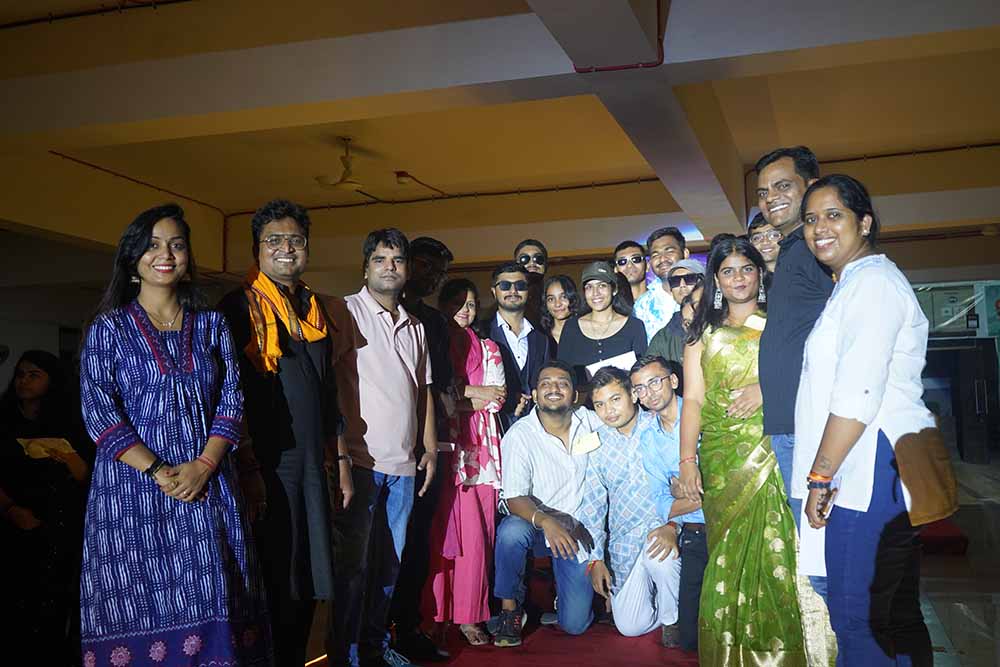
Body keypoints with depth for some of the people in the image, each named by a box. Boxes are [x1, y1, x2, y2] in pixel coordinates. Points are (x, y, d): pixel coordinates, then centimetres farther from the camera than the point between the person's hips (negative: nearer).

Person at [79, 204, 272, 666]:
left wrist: (204, 465, -11)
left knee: (211, 603, 2)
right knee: (140, 607, 1)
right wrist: (158, 472, -14)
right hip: (133, 488, -2)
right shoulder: (109, 328, 3)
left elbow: (231, 402, 4)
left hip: (207, 485, 2)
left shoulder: (211, 325, 10)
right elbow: (98, 412, -5)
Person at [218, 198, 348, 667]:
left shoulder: (316, 309, 14)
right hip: (267, 465, -6)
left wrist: (340, 457, 16)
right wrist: (247, 469, -17)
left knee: (308, 580, 13)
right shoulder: (239, 307, -5)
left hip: (313, 464, 6)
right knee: (272, 582, 2)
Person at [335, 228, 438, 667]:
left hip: (403, 465, 6)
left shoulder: (415, 326, 17)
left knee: (389, 562, 13)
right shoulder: (346, 312, -2)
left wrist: (429, 448, 12)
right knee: (353, 563, -1)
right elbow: (332, 382, -8)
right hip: (360, 460, -6)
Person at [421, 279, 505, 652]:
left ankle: (469, 616, 7)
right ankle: (437, 617, 3)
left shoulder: (487, 349, 18)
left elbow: (496, 398, 7)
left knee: (477, 535, -2)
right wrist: (473, 392, -3)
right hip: (442, 447, -3)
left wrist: (454, 397, -4)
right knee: (441, 533, -6)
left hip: (479, 450, 3)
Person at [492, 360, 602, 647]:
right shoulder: (519, 435, -16)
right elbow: (515, 498, -21)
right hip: (537, 526, -2)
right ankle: (510, 606, -12)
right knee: (512, 531, -38)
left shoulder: (591, 422, -4)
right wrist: (545, 521, -39)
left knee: (575, 623, -6)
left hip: (580, 529, 2)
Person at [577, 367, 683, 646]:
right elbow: (592, 504, 8)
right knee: (630, 626, -5)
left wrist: (673, 525, -23)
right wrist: (595, 559, 5)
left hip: (663, 529, -2)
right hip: (624, 540, 3)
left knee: (658, 555, -36)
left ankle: (672, 617, -6)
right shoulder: (596, 443, 3)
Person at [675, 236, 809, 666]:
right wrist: (687, 461, -4)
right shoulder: (704, 333, 13)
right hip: (721, 457, 2)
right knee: (729, 555, 3)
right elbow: (692, 400, 5)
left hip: (773, 451, -1)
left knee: (774, 550, -4)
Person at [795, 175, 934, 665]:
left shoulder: (871, 281, -11)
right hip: (865, 471, 10)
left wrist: (820, 475, -17)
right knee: (892, 615, 16)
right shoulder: (851, 285, 21)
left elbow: (858, 395, -20)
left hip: (875, 470, -10)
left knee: (858, 615, -4)